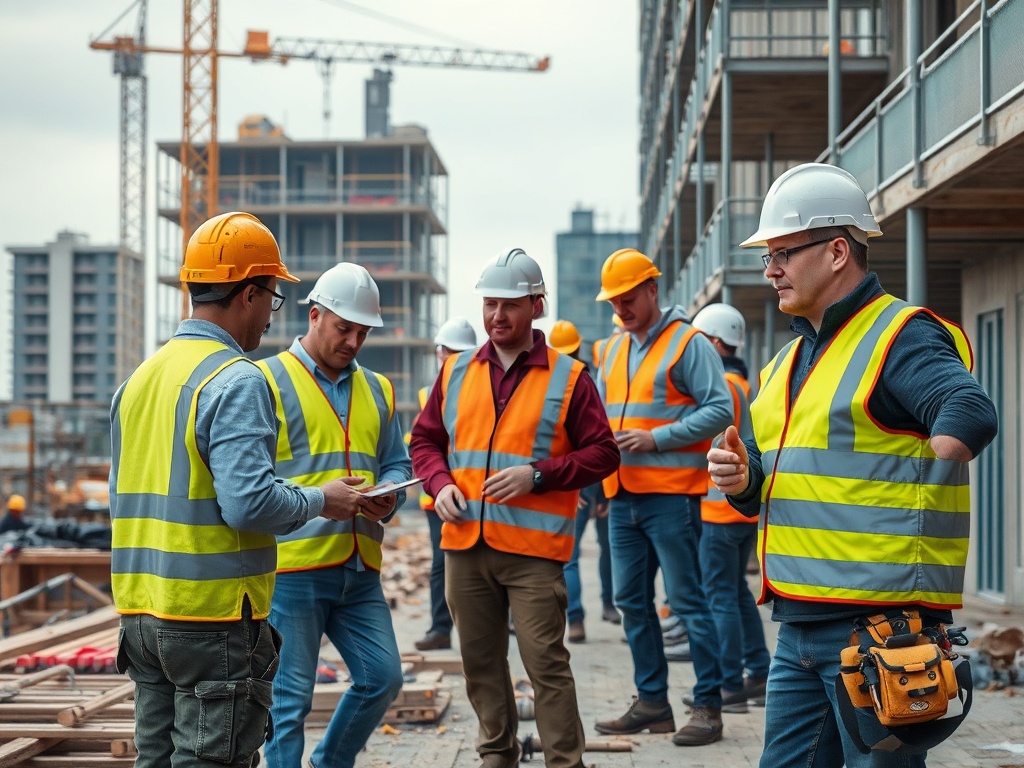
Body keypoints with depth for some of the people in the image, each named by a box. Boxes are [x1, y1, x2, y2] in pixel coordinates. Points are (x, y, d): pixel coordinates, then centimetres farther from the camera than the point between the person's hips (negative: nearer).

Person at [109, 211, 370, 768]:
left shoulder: (139, 378, 12)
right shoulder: (237, 381, -15)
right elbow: (249, 502, -23)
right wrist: (321, 501, -7)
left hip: (140, 608, 8)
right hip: (214, 616, -8)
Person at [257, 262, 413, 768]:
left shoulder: (376, 390, 16)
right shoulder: (268, 381, -4)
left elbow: (397, 462, 19)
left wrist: (389, 497, -5)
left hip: (360, 567, 6)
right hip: (293, 564, -6)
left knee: (383, 677, 9)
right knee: (289, 698, -1)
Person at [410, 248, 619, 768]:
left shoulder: (568, 378, 0)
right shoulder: (456, 373, 11)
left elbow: (601, 452, -1)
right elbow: (425, 440, 18)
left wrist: (538, 475, -14)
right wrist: (440, 483, -2)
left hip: (533, 549, -4)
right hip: (465, 546, 4)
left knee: (546, 662, -6)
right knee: (480, 661, 13)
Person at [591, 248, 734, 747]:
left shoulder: (688, 344, -6)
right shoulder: (615, 349, 16)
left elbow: (720, 410, -13)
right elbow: (601, 407, 24)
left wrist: (656, 438, -18)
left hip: (671, 494, -7)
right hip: (623, 495, 8)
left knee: (686, 599, -5)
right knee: (631, 600, 10)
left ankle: (708, 705, 2)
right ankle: (651, 701, 19)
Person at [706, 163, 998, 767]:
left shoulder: (900, 336, -9)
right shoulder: (790, 361, 20)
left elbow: (970, 414, -27)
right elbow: (772, 478, 25)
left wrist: (896, 504, -27)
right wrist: (741, 478, 3)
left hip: (878, 622, -9)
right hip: (799, 623, 9)